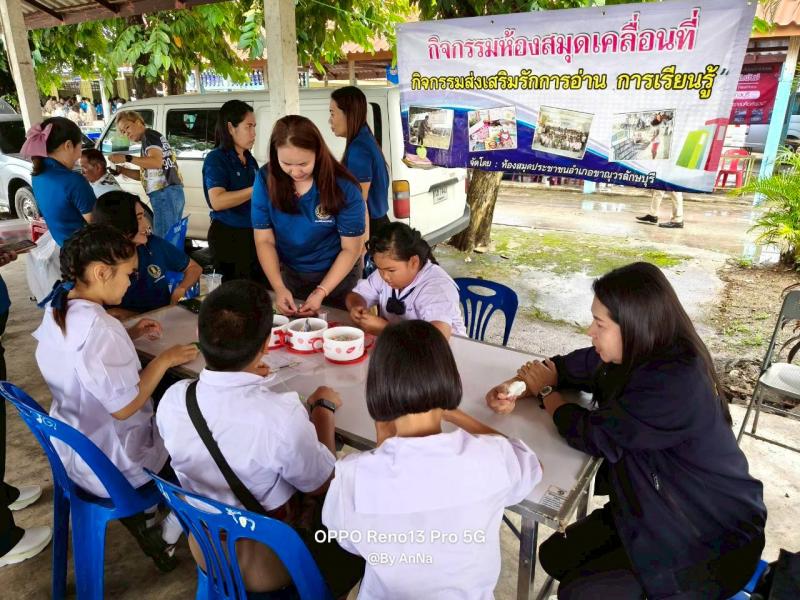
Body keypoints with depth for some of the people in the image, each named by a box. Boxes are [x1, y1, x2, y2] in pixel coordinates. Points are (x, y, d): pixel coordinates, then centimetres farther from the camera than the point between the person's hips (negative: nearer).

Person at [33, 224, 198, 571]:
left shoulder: (55, 311, -4)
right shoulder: (98, 327, -33)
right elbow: (123, 406, -30)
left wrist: (127, 336, 3)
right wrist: (165, 360, -20)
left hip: (71, 449, 8)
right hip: (110, 466, -8)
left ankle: (138, 512, 23)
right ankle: (166, 540, 22)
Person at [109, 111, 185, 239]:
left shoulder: (149, 135, -2)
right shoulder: (154, 137, 27)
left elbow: (157, 162, -21)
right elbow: (145, 174, 26)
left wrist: (127, 158, -21)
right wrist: (121, 170, 15)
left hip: (165, 194, -10)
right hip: (174, 193, 10)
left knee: (163, 239, -11)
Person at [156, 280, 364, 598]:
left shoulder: (171, 400, -22)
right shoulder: (283, 416, -37)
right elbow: (323, 486, -17)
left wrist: (246, 380, 7)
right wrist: (324, 408, -7)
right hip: (268, 563, -5)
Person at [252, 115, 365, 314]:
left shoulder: (344, 187, -23)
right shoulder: (265, 179, -17)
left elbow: (351, 249, -16)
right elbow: (264, 240, -13)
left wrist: (322, 292, -25)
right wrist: (279, 287, -26)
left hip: (337, 276, -2)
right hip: (290, 274, 2)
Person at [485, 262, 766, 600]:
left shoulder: (674, 385, -33)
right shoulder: (636, 354, -6)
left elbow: (594, 436, -25)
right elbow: (567, 366, 5)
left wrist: (546, 392, -8)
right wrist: (515, 390, -13)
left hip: (714, 541, -7)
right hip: (660, 510, 8)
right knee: (556, 556, 4)